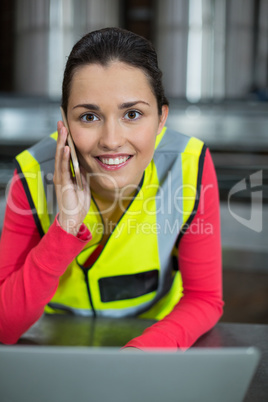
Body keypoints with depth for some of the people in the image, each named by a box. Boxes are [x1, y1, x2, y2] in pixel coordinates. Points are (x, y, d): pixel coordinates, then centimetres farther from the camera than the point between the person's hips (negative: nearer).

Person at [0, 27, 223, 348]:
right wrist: (66, 226, -31)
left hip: (156, 336, 1)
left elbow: (204, 298, -11)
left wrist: (145, 351, -30)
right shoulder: (34, 176, -20)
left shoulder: (190, 166, -19)